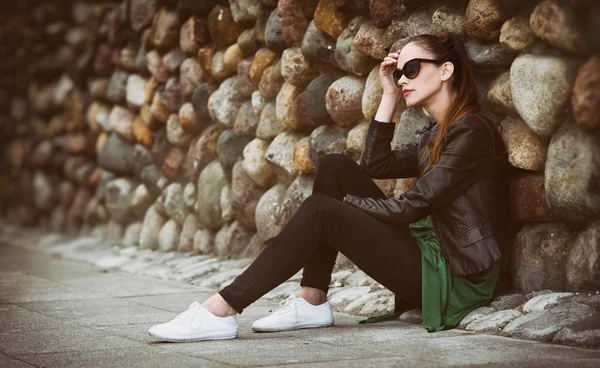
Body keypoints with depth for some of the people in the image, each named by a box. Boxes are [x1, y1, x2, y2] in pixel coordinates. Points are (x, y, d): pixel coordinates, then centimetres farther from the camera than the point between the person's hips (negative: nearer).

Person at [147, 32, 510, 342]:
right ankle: (312, 301, -4)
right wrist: (390, 94, 7)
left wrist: (342, 203, -6)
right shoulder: (437, 132, 15)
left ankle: (221, 311, -19)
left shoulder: (471, 131, -14)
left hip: (453, 279, -9)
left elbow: (412, 206, -18)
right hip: (425, 249, 9)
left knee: (321, 211, -19)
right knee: (335, 166, 1)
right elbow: (375, 165, 12)